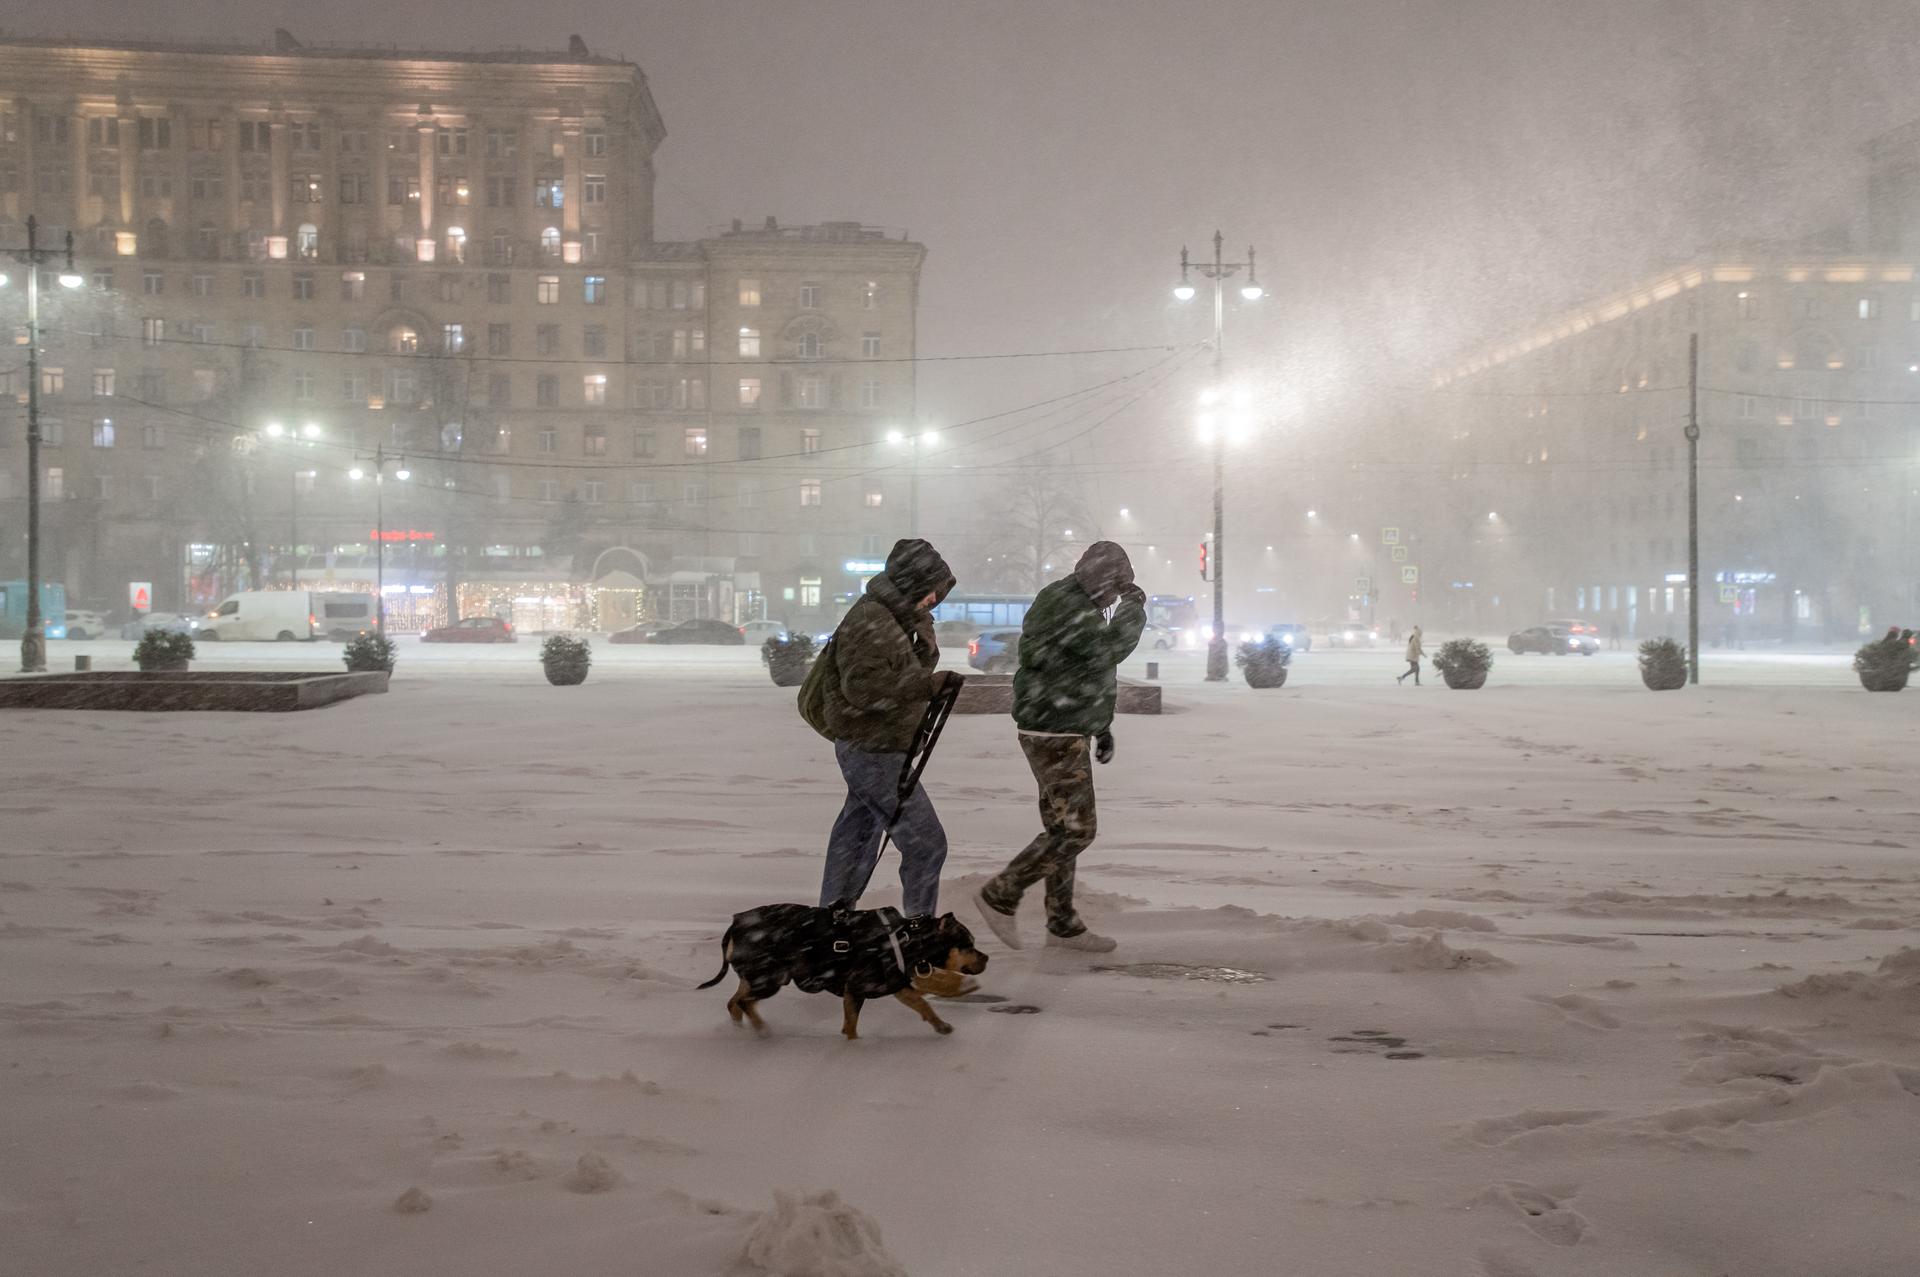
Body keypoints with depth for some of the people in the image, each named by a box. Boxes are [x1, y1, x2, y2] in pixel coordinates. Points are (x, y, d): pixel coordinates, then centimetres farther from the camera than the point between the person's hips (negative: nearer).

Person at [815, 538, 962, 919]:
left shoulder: (896, 618, 12)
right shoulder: (869, 623, -20)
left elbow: (918, 666, 16)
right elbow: (865, 687, -28)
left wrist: (922, 623, 0)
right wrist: (930, 684, -27)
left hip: (870, 749, 11)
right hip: (873, 753, -11)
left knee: (856, 837, 19)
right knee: (925, 841, -9)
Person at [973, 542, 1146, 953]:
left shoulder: (1079, 605, 16)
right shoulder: (1065, 604, -17)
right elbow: (1109, 648, -28)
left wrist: (1101, 727, 26)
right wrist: (1134, 606, -15)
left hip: (1065, 733, 11)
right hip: (1054, 734, -11)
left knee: (1063, 828, 14)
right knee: (1075, 829, -10)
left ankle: (1063, 924, 21)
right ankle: (999, 896, -2)